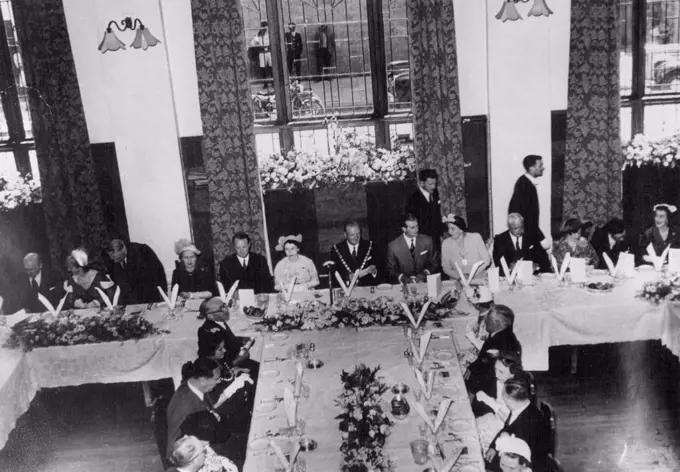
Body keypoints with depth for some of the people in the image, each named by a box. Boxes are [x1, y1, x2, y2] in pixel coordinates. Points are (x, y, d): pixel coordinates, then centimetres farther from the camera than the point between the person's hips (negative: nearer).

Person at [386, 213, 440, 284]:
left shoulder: (427, 241, 0)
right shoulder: (393, 246, -5)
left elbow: (435, 263, 8)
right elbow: (391, 270, 3)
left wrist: (425, 273, -9)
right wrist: (402, 278, -14)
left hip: (425, 281, 0)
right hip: (404, 284, 0)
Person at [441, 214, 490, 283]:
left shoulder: (475, 237, -3)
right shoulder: (446, 244, -1)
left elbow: (486, 260, 0)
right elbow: (446, 267, 4)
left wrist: (474, 273, -14)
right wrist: (459, 276, -14)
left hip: (479, 278, -1)